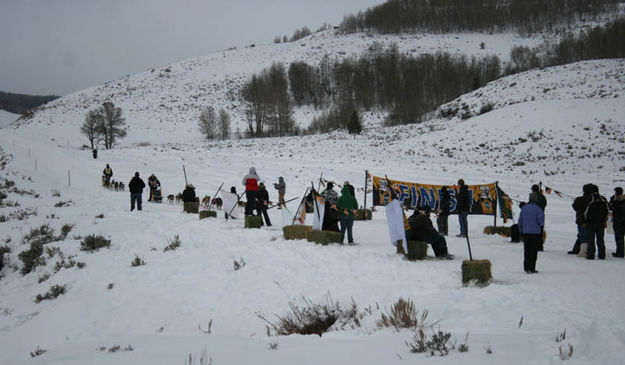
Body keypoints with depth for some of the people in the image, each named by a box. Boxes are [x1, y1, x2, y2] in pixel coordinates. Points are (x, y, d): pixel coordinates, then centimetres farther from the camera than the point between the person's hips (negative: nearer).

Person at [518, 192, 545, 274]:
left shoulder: (524, 208, 3)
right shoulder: (537, 208, -11)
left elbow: (520, 220, 7)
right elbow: (540, 220, -15)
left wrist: (521, 230, 17)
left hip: (525, 232, 4)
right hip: (535, 232, -4)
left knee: (526, 250, 12)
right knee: (534, 251, 0)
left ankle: (526, 267, 15)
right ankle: (531, 268, -3)